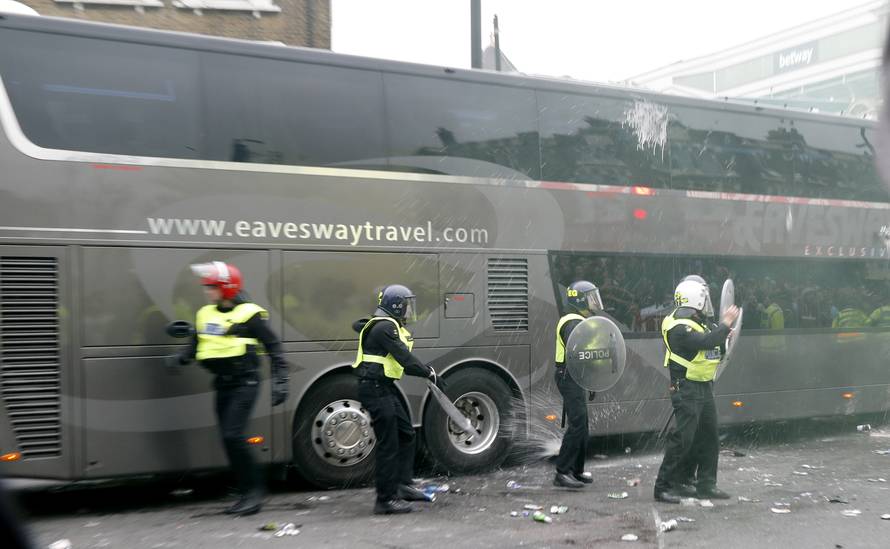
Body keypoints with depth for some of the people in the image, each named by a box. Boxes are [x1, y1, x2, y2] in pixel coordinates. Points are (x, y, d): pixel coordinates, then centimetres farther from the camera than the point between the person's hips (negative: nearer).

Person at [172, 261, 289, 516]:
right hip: (222, 385, 7)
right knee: (229, 440, 8)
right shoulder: (205, 314, 9)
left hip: (245, 384, -7)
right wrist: (180, 359, -3)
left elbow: (274, 348, -7)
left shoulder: (249, 314, -9)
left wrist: (280, 382, -11)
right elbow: (195, 346, 18)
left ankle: (254, 491, -4)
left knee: (233, 435, -17)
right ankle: (247, 494, 19)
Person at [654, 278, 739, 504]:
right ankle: (664, 487, -2)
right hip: (687, 390, -10)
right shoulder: (680, 328, -19)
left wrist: (722, 336, 5)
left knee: (708, 436, 14)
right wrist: (725, 324, -22)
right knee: (682, 438, -9)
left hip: (704, 388, 10)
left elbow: (710, 344, 21)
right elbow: (706, 342, -30)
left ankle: (706, 485, 24)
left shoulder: (695, 323, 14)